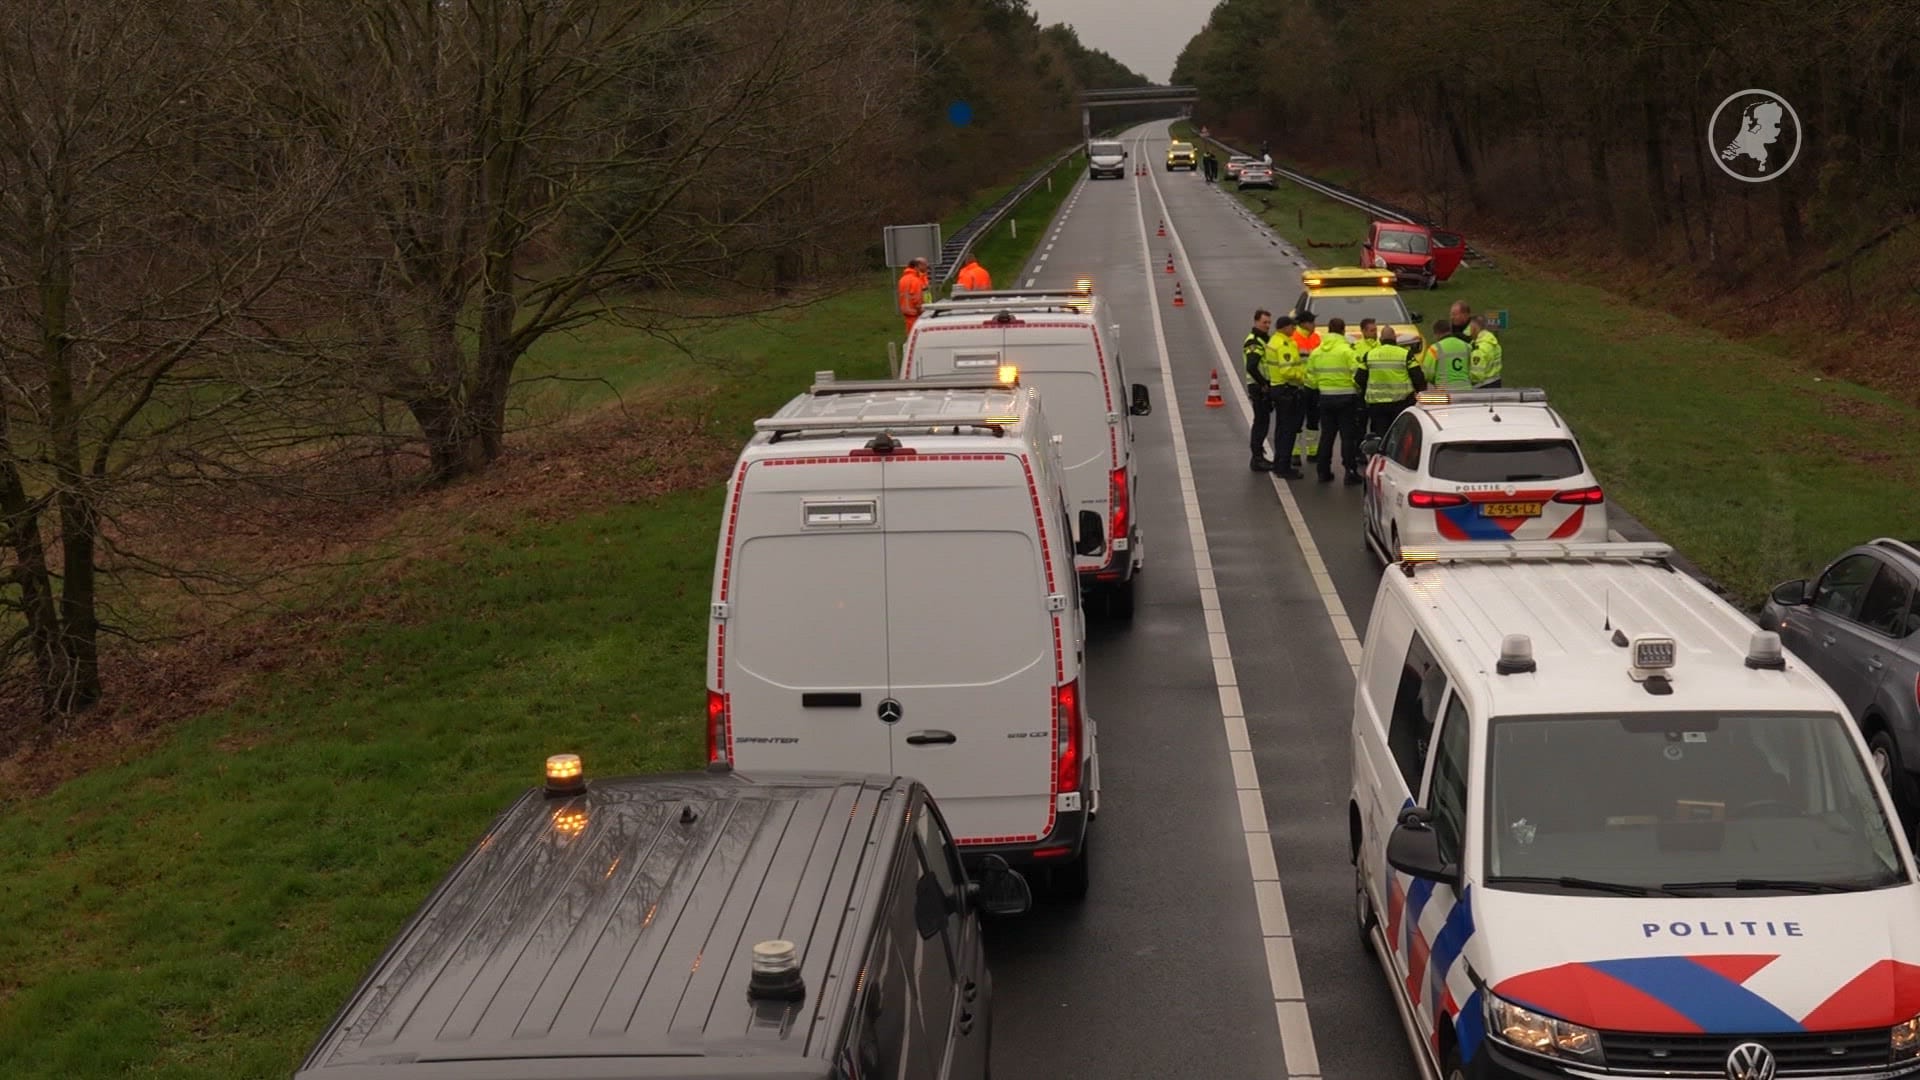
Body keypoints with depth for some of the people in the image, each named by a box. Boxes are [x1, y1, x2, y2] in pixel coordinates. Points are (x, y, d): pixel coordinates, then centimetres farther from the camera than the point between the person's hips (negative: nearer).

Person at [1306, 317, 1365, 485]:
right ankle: (1351, 472, -1)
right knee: (1348, 436, 1)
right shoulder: (1347, 351, -13)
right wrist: (1359, 389, 2)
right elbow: (1358, 375, -16)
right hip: (1346, 397, -4)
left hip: (1325, 397, 5)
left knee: (1326, 435, 13)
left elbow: (1310, 378, 8)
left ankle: (1323, 471, 15)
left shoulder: (1316, 352, 4)